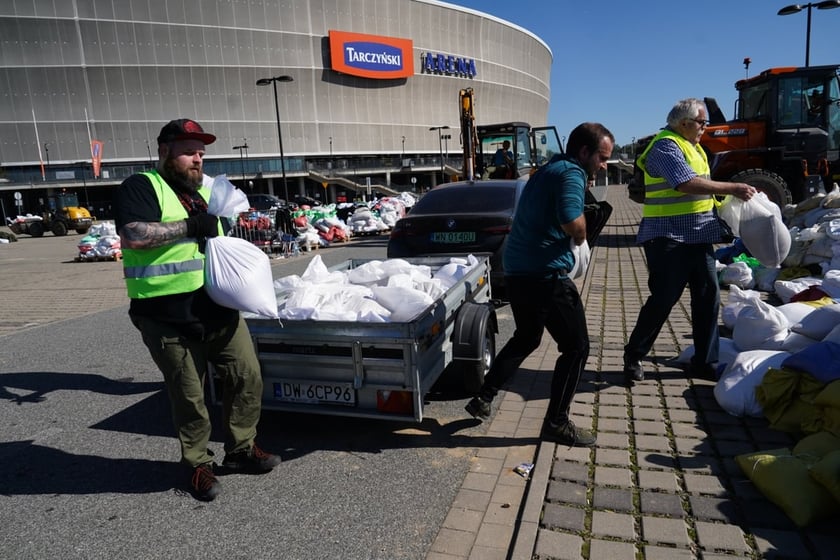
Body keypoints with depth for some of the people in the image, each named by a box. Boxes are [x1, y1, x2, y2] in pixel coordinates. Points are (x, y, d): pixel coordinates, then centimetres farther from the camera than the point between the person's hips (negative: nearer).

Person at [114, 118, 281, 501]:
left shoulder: (205, 191, 19)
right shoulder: (142, 187, -4)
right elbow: (131, 236, -22)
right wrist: (189, 226, -18)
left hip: (220, 310, 7)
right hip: (170, 320, -7)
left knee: (248, 377, 8)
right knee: (189, 395, 5)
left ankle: (241, 449, 27)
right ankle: (198, 464, 26)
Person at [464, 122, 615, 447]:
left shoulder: (549, 170, 19)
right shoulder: (571, 173, -11)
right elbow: (572, 221, -27)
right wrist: (581, 237, -4)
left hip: (517, 271, 10)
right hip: (545, 274, -10)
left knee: (526, 338, 25)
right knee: (576, 346, 3)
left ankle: (483, 399, 27)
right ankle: (557, 423, 11)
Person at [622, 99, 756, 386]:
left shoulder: (693, 146, 18)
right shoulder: (665, 145, -11)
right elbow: (687, 184, -24)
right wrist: (732, 188, -19)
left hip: (698, 235, 9)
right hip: (669, 236, -9)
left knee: (708, 295, 9)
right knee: (664, 297, -6)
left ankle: (704, 362, 18)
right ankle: (634, 355, 10)